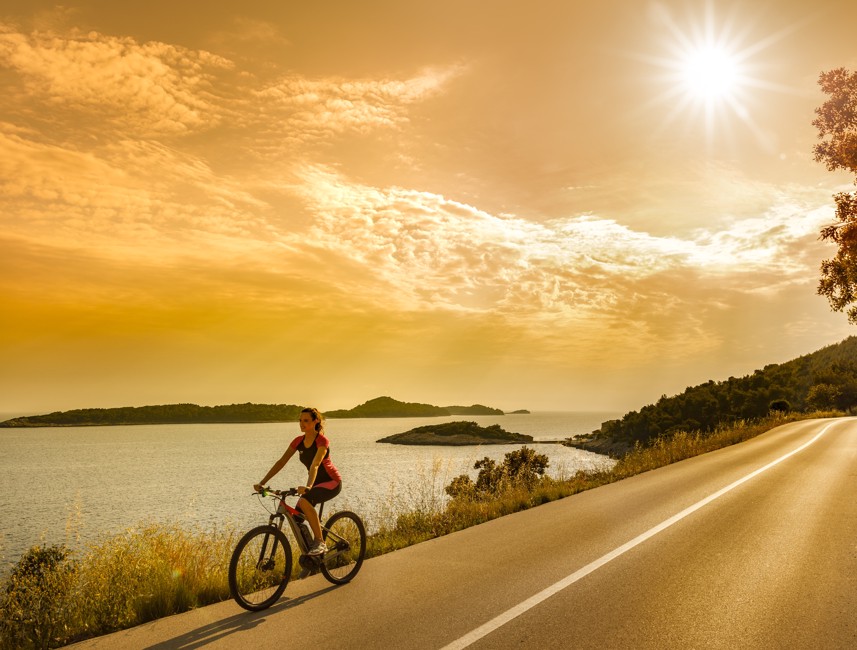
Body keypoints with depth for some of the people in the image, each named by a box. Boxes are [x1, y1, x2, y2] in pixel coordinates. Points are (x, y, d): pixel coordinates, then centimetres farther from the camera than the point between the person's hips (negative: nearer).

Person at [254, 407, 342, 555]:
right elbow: (281, 462, -6)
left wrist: (308, 486, -52)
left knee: (304, 501, -33)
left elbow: (315, 465, -36)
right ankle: (307, 551, 16)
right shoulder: (298, 441, -2)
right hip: (316, 482, 7)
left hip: (331, 482, -7)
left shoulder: (322, 441, -21)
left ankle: (319, 542, -22)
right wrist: (262, 483, -15)